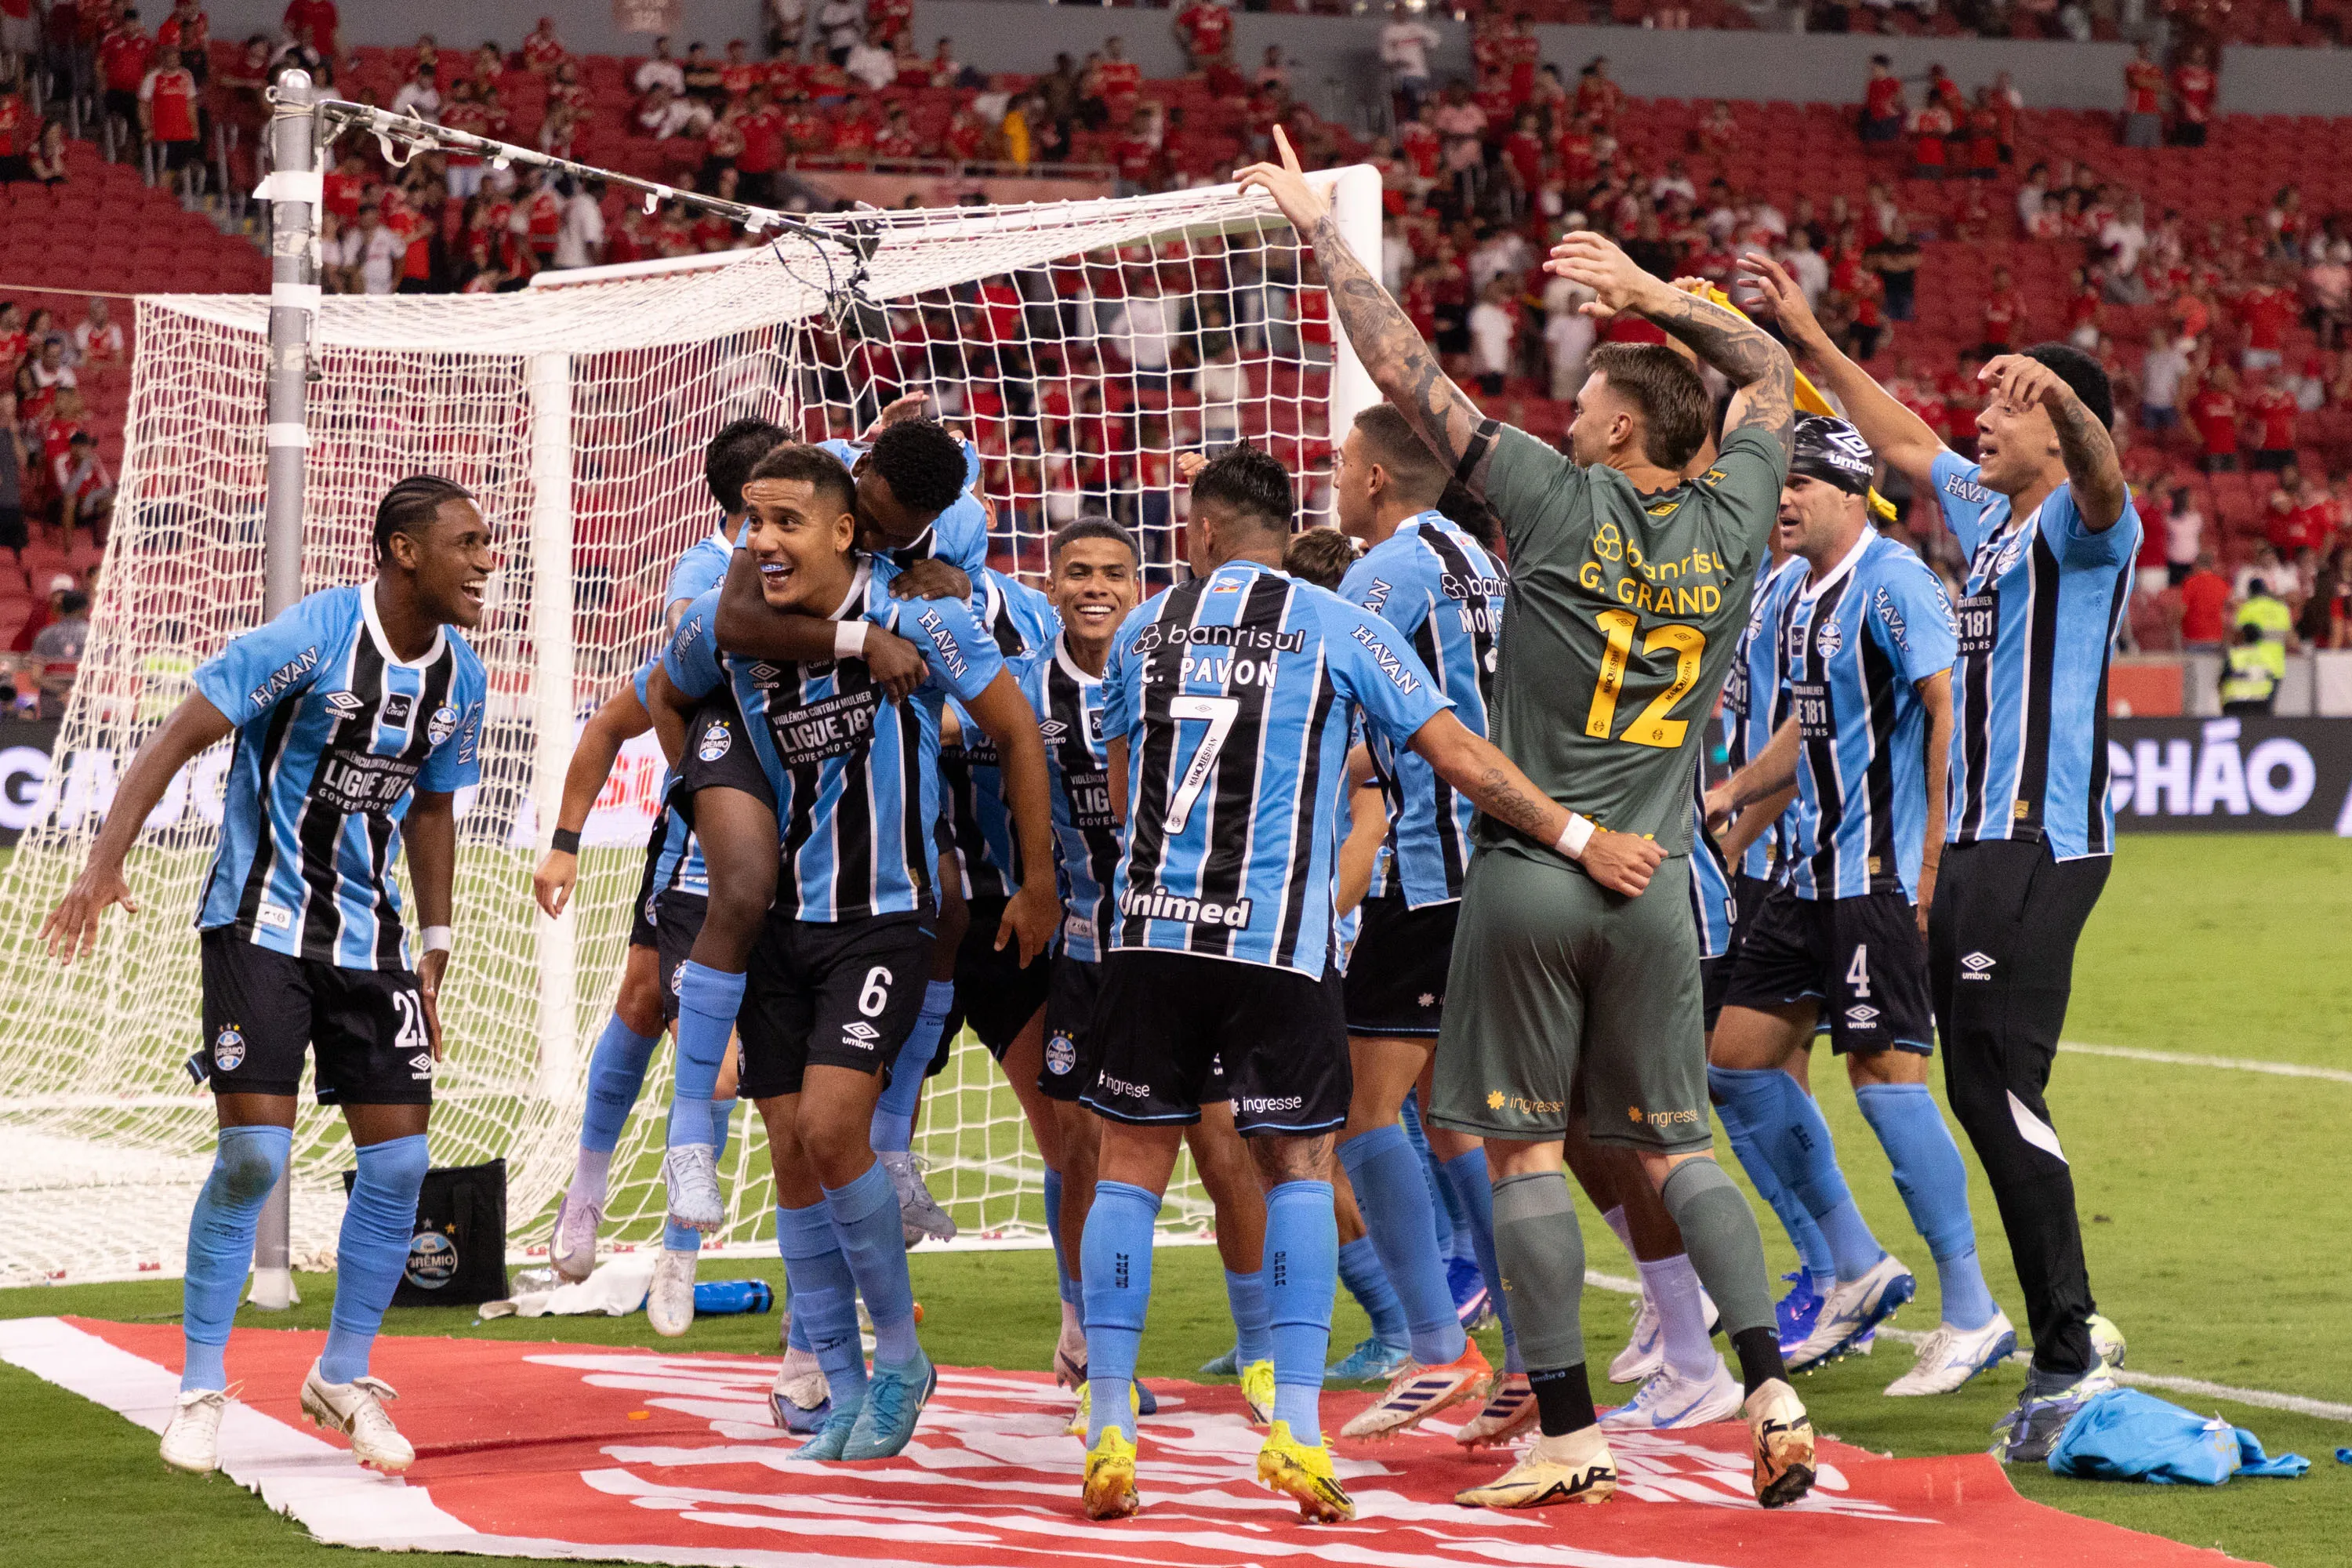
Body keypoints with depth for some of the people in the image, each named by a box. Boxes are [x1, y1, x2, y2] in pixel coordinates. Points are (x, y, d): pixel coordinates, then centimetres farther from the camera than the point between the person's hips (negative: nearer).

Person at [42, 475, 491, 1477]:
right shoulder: (311, 638, -17)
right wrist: (105, 863, -27)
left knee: (399, 1160, 0)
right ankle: (200, 1391, 2)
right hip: (262, 923, -6)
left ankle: (343, 1378, 18)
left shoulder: (459, 677, 3)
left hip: (370, 937, 6)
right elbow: (180, 735, -17)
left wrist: (434, 954, 16)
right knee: (253, 1155, -12)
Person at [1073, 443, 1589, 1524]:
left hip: (1151, 929, 2)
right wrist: (1579, 837, 3)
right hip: (1277, 943, -2)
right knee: (1298, 1165, 8)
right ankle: (1296, 1427, -3)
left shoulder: (1146, 627, 10)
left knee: (1128, 1167, 9)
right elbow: (1462, 759, -2)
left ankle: (1109, 1435, 4)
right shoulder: (1336, 626, 3)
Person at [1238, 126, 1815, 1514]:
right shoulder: (1732, 523, 3)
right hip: (1655, 881, 4)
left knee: (1527, 1149, 1)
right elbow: (1771, 371, 23)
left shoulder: (1562, 498, -7)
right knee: (1678, 1145, 12)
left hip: (1531, 870, -4)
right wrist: (1652, 291, 23)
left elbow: (1405, 368, -4)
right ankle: (1772, 1387, -3)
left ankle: (1572, 1432, -2)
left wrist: (1321, 227, 5)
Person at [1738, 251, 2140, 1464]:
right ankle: (2067, 1340, 14)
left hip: (2038, 847, -10)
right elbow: (1904, 443, 33)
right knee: (1979, 1089, 9)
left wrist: (2062, 397, -53)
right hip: (1976, 846, 10)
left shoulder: (2079, 525, -9)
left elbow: (2102, 477, -33)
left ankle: (2070, 1351, -13)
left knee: (2002, 1088, -15)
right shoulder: (1984, 512, 17)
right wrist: (1807, 339, 34)